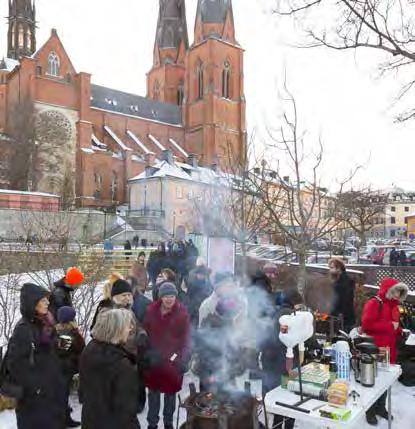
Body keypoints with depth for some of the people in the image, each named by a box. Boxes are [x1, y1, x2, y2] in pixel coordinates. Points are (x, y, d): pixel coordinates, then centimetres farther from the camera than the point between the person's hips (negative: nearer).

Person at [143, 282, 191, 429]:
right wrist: (145, 353, -3)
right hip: (154, 359, 1)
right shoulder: (151, 310, -8)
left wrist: (183, 356, -21)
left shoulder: (182, 312, -12)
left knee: (170, 391, 16)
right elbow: (145, 333, 1)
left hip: (173, 360, -1)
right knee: (153, 391, 15)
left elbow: (186, 337, -11)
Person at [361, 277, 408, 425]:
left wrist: (399, 330, 5)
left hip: (389, 349, 8)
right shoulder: (373, 303, -14)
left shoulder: (393, 305, 14)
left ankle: (380, 407, 31)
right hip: (375, 350, -8)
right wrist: (390, 326, -20)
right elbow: (367, 324, -24)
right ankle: (370, 410, 15)